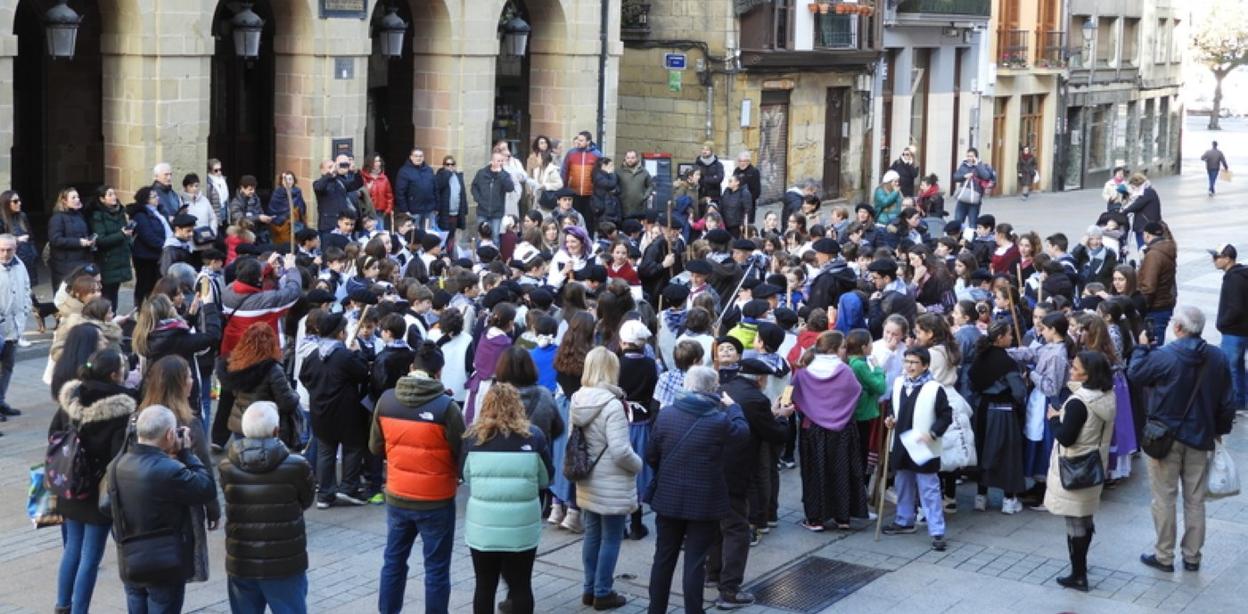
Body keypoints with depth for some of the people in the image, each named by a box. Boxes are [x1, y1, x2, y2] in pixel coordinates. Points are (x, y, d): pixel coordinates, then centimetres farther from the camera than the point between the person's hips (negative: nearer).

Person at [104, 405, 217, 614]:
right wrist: (187, 454, -7)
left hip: (128, 564, 7)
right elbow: (208, 490, -16)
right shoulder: (169, 471, -26)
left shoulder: (117, 465, -2)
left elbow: (105, 507, 10)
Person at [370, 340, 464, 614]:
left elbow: (375, 447, 5)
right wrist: (455, 474, 9)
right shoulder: (446, 406, -19)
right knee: (436, 568, 7)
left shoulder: (386, 400, -6)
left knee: (394, 560, 19)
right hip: (436, 500, -4)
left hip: (397, 496, 4)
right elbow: (462, 452, -12)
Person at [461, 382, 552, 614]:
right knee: (521, 586, 9)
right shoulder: (533, 435, -5)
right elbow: (546, 478, 5)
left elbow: (466, 477, 6)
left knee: (485, 586, 10)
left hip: (482, 525, 1)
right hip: (522, 526, 0)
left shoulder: (474, 436, -4)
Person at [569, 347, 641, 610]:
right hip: (611, 486, -7)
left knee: (592, 535, 17)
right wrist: (638, 465, -5)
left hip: (587, 483, 7)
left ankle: (589, 589, 25)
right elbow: (620, 451, -23)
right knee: (611, 539, 5)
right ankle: (602, 593, 12)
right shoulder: (612, 405, -21)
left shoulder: (577, 402, 2)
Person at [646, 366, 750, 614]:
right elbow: (743, 434, 4)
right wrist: (732, 406, 15)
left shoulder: (665, 414, -4)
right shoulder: (719, 420, -15)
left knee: (664, 558, 15)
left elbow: (651, 456, 3)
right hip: (704, 502, -3)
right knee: (695, 562, 2)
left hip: (669, 499, 4)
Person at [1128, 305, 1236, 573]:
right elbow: (1226, 402, 5)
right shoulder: (1217, 358, -3)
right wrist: (1220, 430, 18)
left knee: (1164, 498, 6)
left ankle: (1164, 556, 12)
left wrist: (1142, 347, 12)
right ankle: (1192, 557, 19)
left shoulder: (1164, 356, -18)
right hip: (1200, 438, 4)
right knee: (1195, 500, 12)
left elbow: (1134, 373, -2)